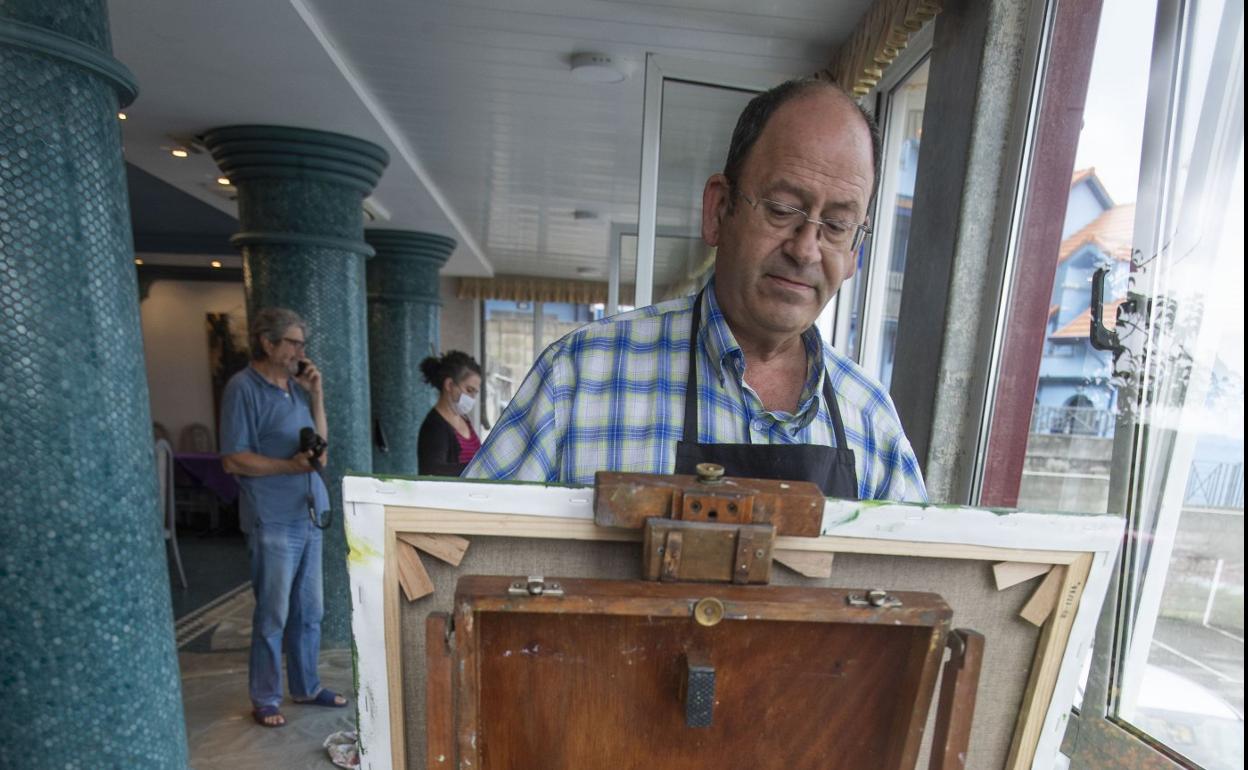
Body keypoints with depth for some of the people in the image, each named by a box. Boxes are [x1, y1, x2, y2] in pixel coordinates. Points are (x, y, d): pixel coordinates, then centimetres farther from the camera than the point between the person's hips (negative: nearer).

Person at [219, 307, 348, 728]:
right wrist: (291, 465, -22)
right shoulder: (243, 388, -10)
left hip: (309, 514, 7)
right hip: (273, 520, -7)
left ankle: (306, 686, 33)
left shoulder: (296, 386, 11)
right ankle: (265, 700, 26)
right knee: (273, 616, 7)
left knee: (309, 611, 17)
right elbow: (233, 459, -13)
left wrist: (316, 396, 3)